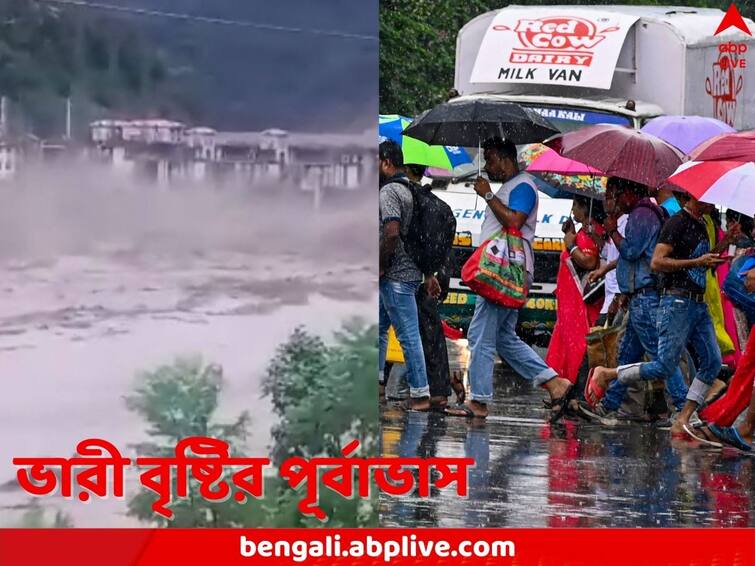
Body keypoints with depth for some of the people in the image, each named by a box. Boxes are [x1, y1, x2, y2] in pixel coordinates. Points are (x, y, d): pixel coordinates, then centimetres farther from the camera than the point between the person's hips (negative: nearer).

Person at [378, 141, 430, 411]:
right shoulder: (410, 191, 16)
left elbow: (391, 234, -26)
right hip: (411, 271, 10)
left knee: (408, 334, -7)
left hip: (396, 276, -10)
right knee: (378, 327, 19)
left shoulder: (389, 192, -14)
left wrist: (380, 266, -14)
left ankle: (420, 394, -5)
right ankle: (377, 379, 24)